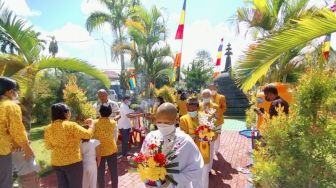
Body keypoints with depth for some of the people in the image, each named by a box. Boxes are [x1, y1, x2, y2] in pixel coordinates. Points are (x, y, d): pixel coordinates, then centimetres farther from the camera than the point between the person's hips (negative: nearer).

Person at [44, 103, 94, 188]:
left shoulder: (48, 128, 1)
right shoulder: (71, 125, -19)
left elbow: (48, 146, 10)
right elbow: (88, 134, -19)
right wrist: (91, 125, -1)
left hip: (56, 163, 6)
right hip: (73, 162, -6)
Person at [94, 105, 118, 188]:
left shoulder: (95, 123, -11)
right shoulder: (113, 123, -7)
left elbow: (93, 137, -3)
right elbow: (115, 136, 2)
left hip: (99, 151, -1)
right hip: (111, 150, 1)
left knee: (100, 173, 14)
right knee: (114, 171, 15)